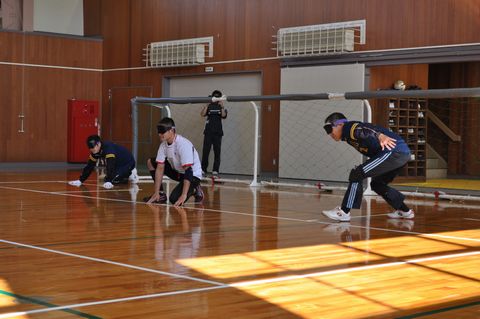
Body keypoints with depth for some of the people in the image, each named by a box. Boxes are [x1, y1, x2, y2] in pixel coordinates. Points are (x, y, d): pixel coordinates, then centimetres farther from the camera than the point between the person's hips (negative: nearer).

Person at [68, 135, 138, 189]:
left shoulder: (109, 148, -34)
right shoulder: (95, 152, -8)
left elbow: (110, 166, -42)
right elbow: (89, 166, -2)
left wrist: (109, 182, -50)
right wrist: (80, 180, -8)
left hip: (128, 163, -9)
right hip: (118, 164, 9)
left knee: (113, 179, -24)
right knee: (107, 179, 2)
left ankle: (130, 175, -1)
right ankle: (127, 175, 17)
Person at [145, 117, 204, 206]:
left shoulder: (184, 144, -30)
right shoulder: (163, 144, -8)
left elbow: (188, 170, -32)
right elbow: (160, 168, -8)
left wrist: (184, 195, -37)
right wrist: (156, 193, -13)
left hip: (193, 174, -7)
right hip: (177, 171, 7)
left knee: (174, 200, -27)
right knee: (150, 162, -3)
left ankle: (194, 190, 3)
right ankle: (161, 195, 2)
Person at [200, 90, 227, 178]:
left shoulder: (221, 107, 9)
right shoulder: (209, 106, 8)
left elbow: (224, 116, -10)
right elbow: (202, 114, -8)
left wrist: (222, 106, -20)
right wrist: (207, 104, -16)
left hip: (217, 132, 0)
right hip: (208, 132, 0)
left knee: (217, 152, -1)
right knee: (205, 151, -3)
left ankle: (215, 171, 0)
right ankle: (203, 170, 2)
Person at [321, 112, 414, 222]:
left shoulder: (350, 127, -8)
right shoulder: (348, 134, 23)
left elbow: (367, 131, -28)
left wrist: (381, 136, -47)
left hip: (394, 150, -10)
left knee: (356, 174, -12)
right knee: (376, 184, 25)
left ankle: (344, 212, -10)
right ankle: (404, 211, 32)